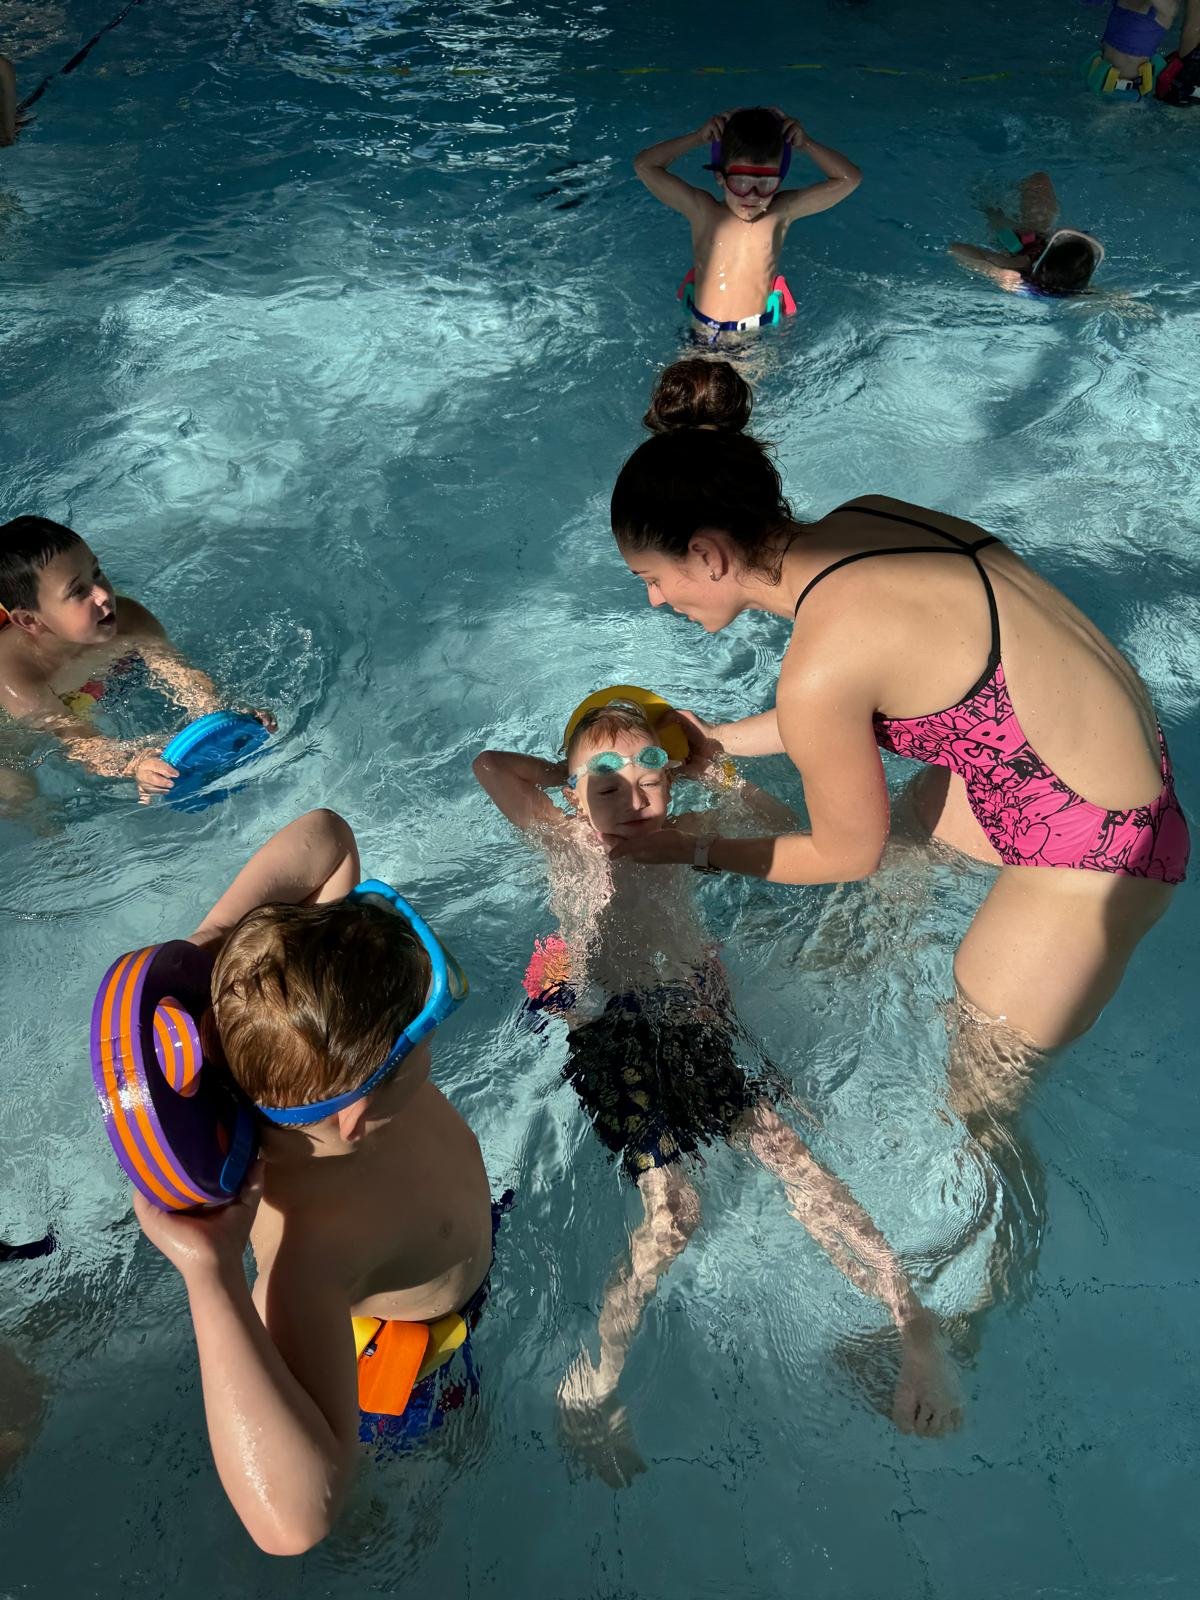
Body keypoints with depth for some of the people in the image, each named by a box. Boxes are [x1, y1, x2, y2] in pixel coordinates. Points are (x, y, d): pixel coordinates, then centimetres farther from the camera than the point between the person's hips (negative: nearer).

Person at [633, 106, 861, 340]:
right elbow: (644, 165, -9)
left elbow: (849, 178, -3)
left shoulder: (781, 213, -6)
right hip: (702, 332, 1)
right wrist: (699, 137, -9)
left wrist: (804, 143, -7)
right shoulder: (703, 211, -9)